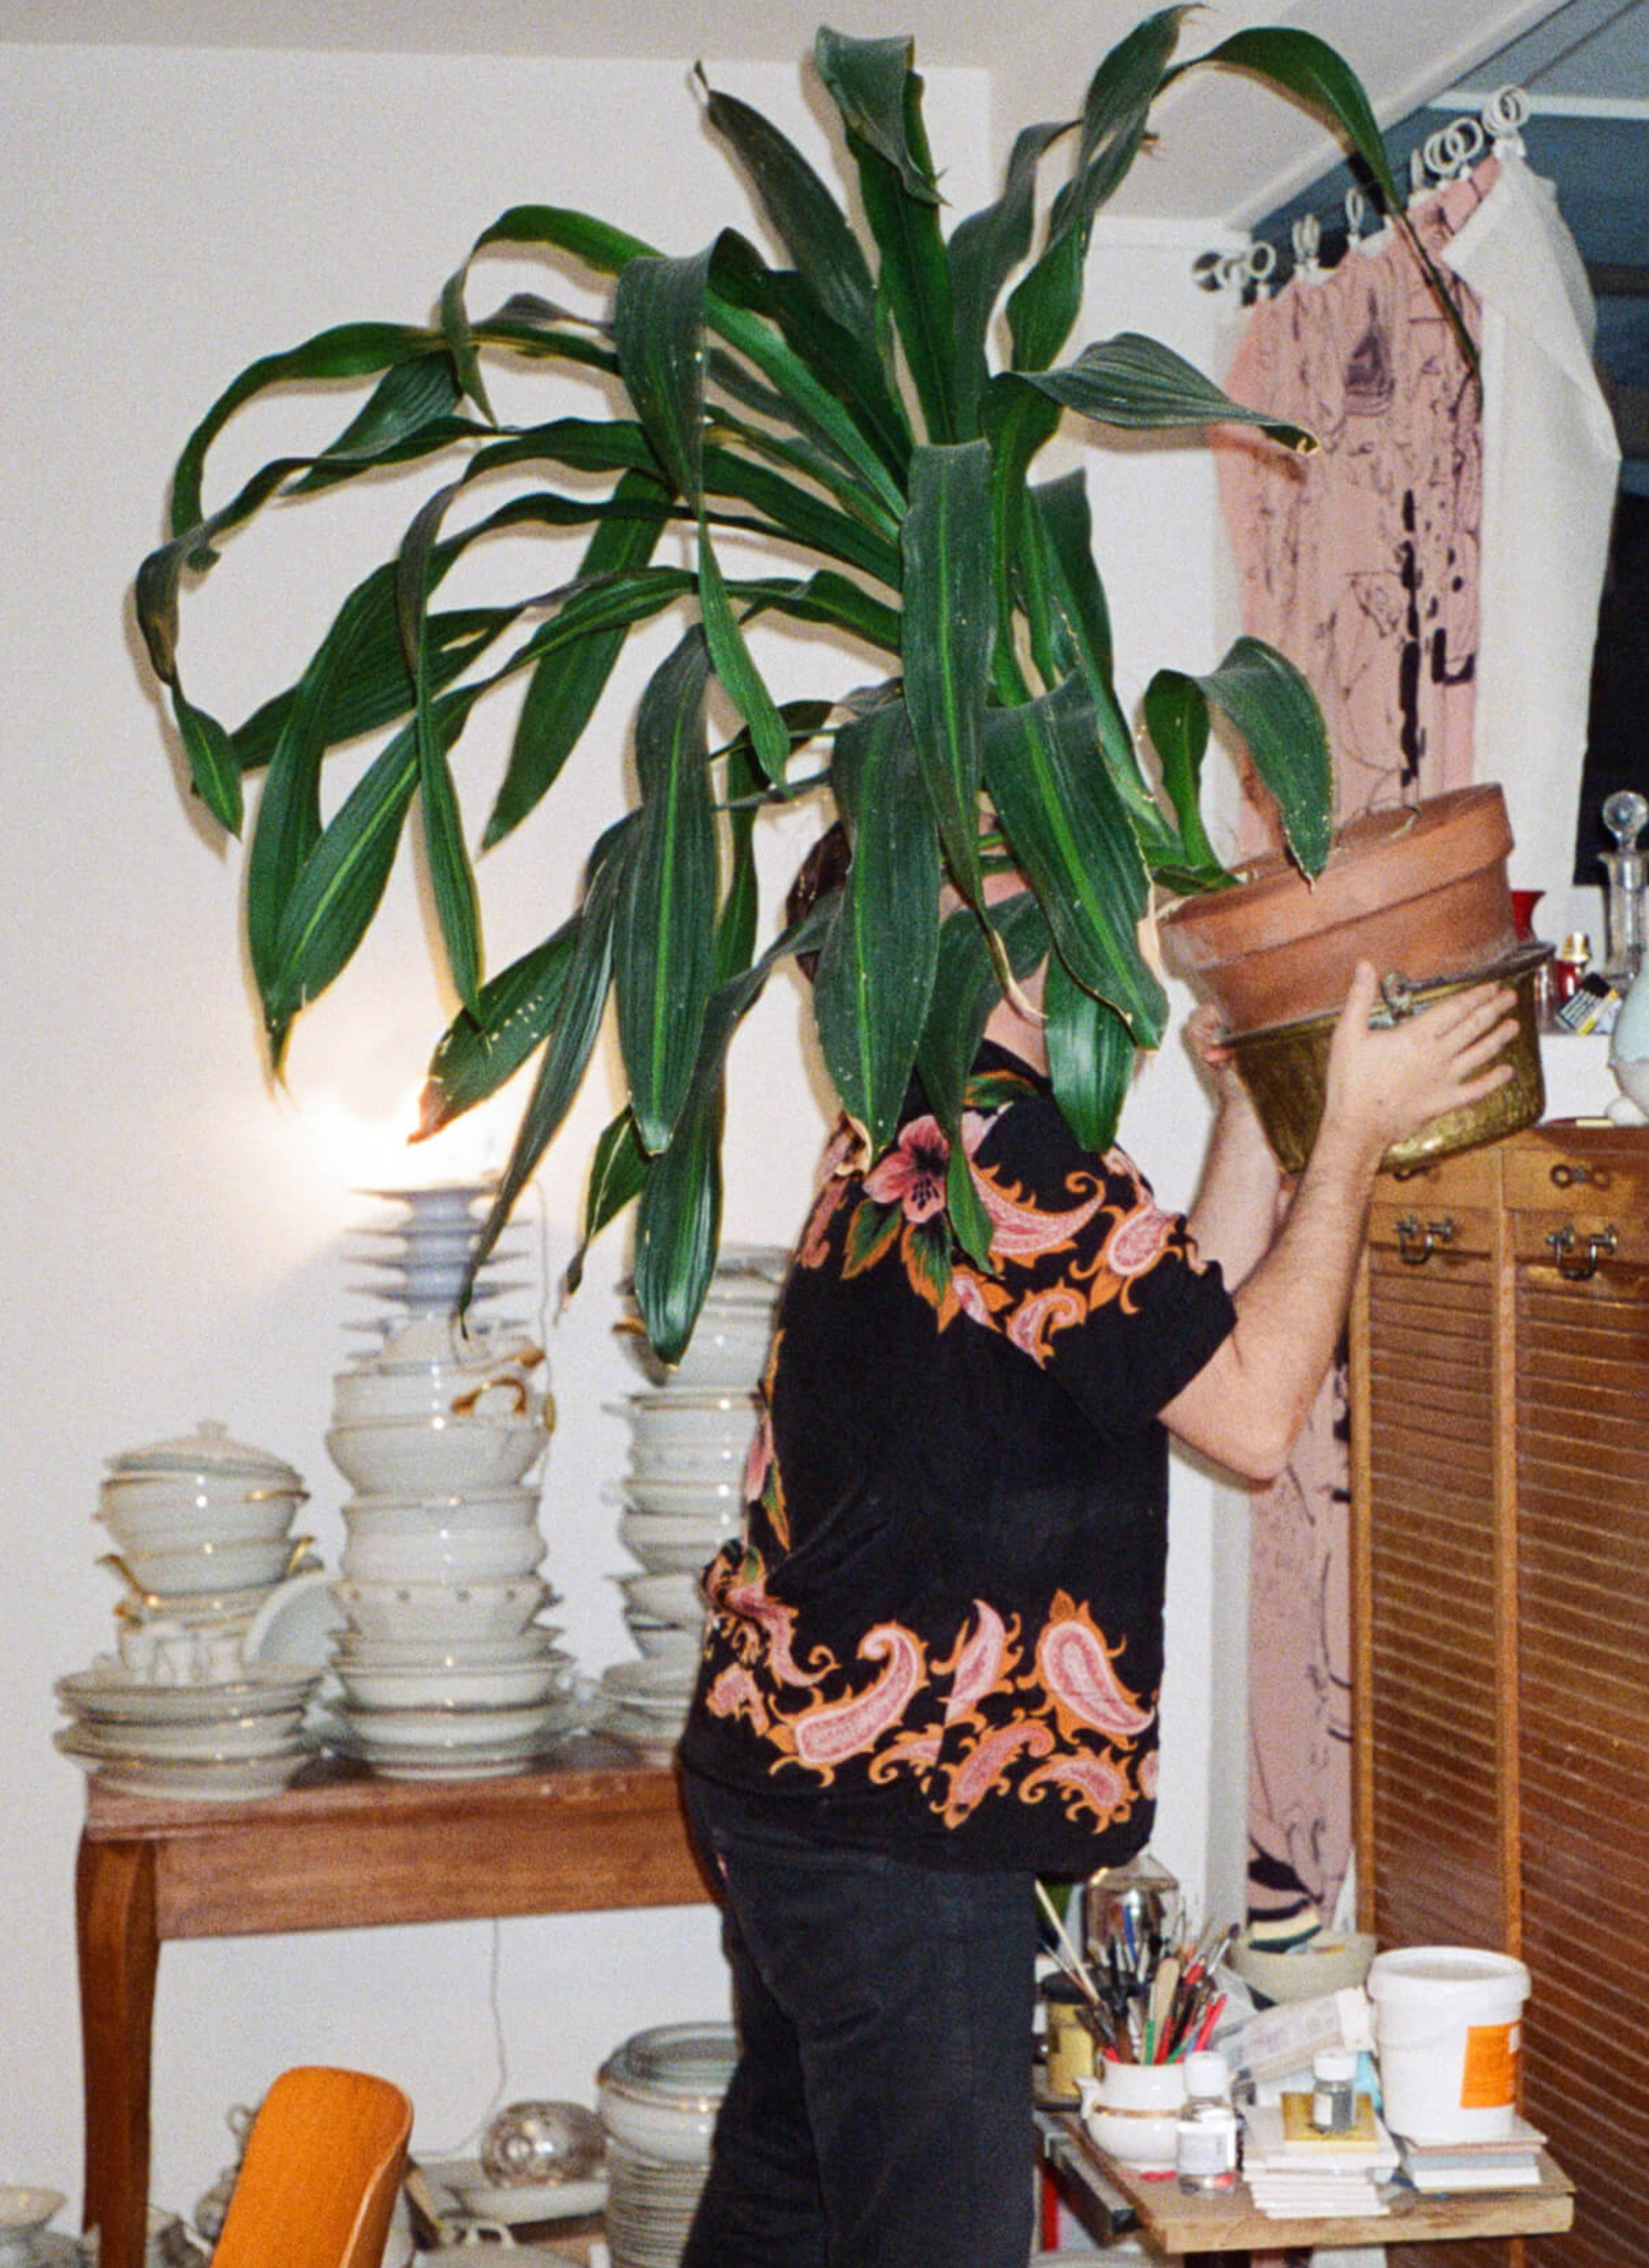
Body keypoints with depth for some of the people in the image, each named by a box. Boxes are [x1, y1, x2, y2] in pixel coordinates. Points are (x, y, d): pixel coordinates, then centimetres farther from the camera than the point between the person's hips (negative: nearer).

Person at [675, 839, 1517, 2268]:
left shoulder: (911, 1141, 13)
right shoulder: (1003, 1150, -20)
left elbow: (1186, 1327, 14)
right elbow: (1252, 1415, -18)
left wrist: (1257, 1101, 12)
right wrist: (1357, 1131, -12)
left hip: (793, 1772, 11)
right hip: (893, 1817, -11)